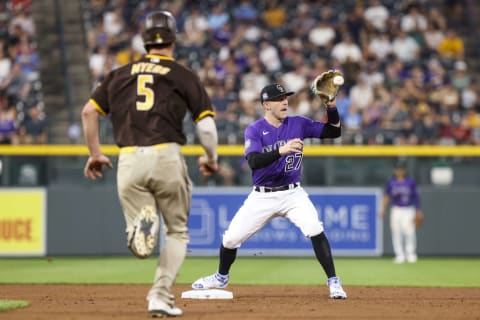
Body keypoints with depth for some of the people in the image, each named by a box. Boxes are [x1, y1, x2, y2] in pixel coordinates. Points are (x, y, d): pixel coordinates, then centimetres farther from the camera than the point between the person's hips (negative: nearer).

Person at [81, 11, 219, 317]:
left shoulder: (121, 73, 15)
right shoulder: (183, 75, 6)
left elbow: (89, 111, 9)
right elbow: (206, 124, 0)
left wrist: (95, 153, 21)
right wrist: (211, 158, 18)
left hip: (129, 161, 2)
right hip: (167, 157, -2)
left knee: (141, 245, 6)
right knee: (177, 231, 17)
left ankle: (142, 224, -30)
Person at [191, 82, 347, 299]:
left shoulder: (298, 124, 0)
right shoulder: (254, 130, -9)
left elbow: (334, 132, -2)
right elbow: (253, 161, -26)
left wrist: (331, 106, -18)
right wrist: (281, 151, -40)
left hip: (292, 194, 0)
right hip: (262, 197, 0)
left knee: (315, 230, -23)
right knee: (231, 238, 4)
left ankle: (333, 282, -15)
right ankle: (221, 277, 34)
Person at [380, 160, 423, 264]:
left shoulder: (411, 182, 5)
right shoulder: (391, 183, 6)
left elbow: (416, 197, 8)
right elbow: (387, 197, 9)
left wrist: (418, 211, 4)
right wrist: (383, 210, 0)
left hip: (409, 210, -1)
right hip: (396, 211, 1)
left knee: (409, 232, -10)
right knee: (396, 233, -4)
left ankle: (411, 254, -1)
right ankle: (399, 255, 2)